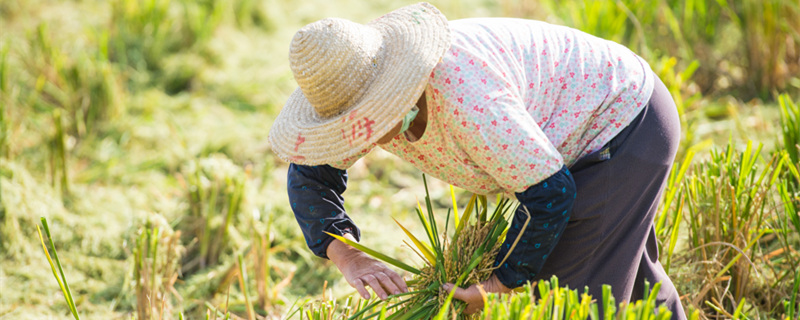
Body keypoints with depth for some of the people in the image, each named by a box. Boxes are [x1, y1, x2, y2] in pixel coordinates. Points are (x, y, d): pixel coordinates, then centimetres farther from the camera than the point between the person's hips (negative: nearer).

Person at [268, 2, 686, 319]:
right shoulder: (365, 90, -15)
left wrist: (499, 284, -22)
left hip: (627, 126, -9)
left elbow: (549, 195, -33)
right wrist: (347, 257, -19)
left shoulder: (464, 100, -41)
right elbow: (311, 175, -3)